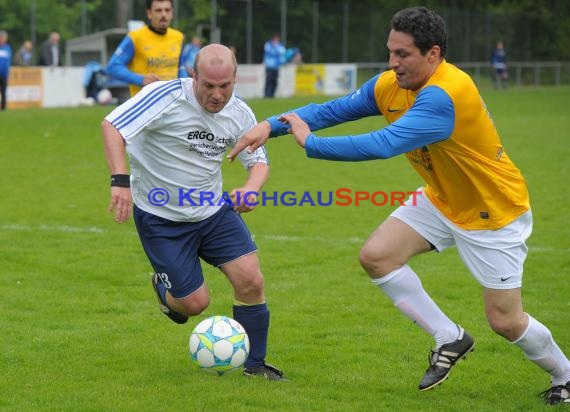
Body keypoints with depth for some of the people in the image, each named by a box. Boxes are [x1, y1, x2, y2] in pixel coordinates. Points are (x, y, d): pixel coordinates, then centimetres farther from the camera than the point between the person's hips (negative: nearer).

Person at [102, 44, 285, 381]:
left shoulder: (240, 113, -7)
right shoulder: (166, 96, -24)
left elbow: (259, 161, 7)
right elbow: (112, 126, -30)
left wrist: (251, 188, -17)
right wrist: (121, 181, -42)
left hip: (214, 209, 4)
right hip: (160, 217, -4)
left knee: (251, 280, -10)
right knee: (195, 303, -3)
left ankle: (254, 364, 10)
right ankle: (164, 289, 35)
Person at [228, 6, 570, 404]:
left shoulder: (443, 95, -35)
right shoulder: (390, 85, -9)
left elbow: (384, 145, -43)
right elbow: (331, 110, -4)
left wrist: (311, 143, -35)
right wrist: (272, 124, -18)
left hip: (494, 212, -8)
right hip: (442, 199, 8)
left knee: (505, 321, -3)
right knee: (376, 256, -8)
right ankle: (450, 338, 9)